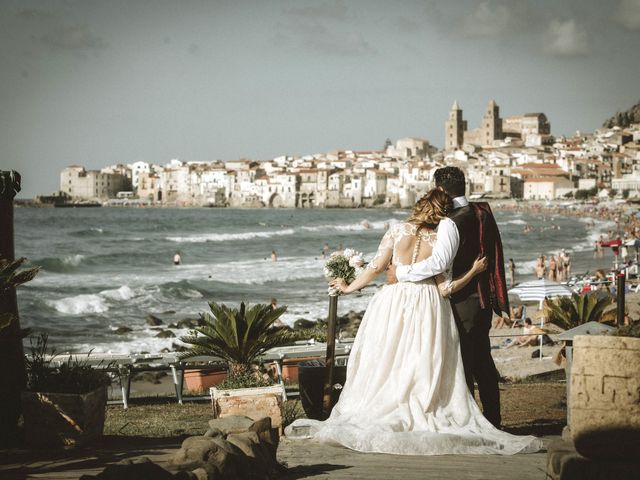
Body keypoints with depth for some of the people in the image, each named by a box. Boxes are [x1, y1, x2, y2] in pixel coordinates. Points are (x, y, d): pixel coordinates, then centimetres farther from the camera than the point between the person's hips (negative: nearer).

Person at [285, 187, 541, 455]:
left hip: (393, 302, 1)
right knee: (424, 369, 6)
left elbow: (376, 267, -5)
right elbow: (445, 288, -6)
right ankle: (421, 416, 4)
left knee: (385, 364, 10)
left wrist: (350, 287, 8)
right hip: (427, 308, -1)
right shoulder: (440, 242, -6)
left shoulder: (397, 231, -4)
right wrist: (473, 272, 6)